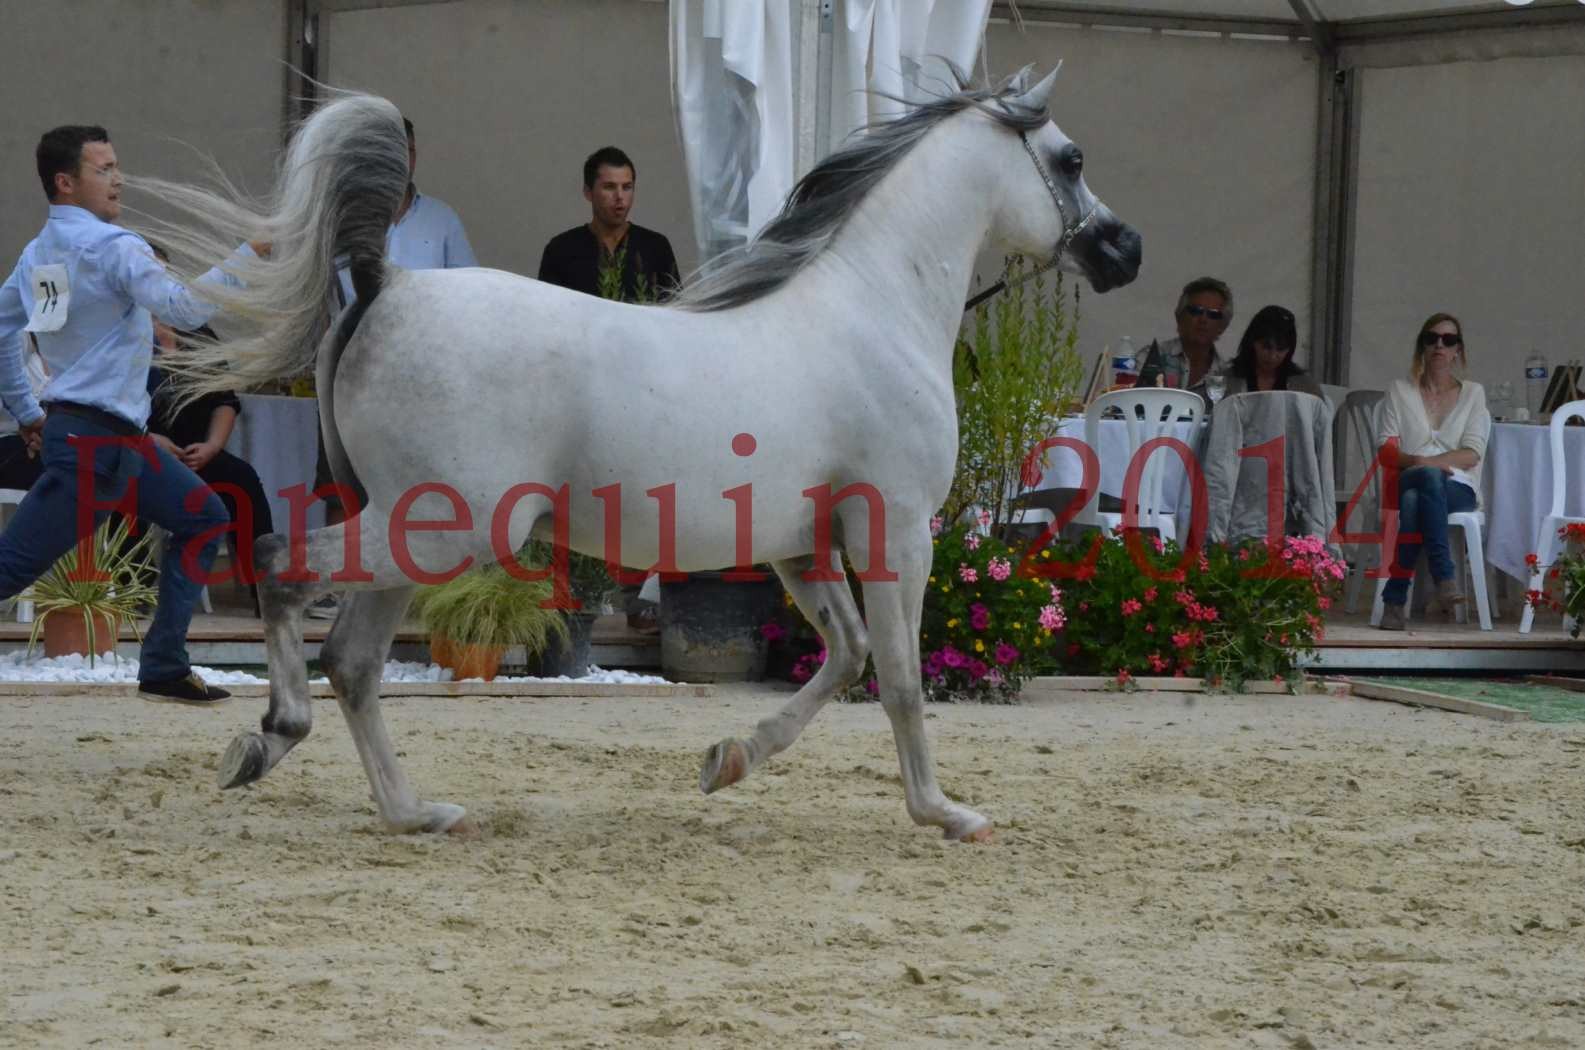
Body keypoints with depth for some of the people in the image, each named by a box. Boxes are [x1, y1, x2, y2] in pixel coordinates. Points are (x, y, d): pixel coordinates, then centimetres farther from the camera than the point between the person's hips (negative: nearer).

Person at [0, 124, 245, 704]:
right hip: (93, 440, -10)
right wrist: (248, 255, -22)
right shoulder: (112, 247, -15)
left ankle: (164, 668, 13)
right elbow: (183, 308, -26)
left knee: (204, 519, 15)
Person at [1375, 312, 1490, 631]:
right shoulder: (1399, 390, 18)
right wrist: (1414, 461, -16)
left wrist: (1426, 462, -14)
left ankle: (1394, 599, -44)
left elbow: (1473, 454, 2)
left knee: (1415, 498, -38)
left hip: (1458, 488, 0)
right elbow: (1386, 448, 6)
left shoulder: (1473, 393, 16)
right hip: (1406, 481, 0)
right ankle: (1443, 578, -45)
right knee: (1429, 478, -39)